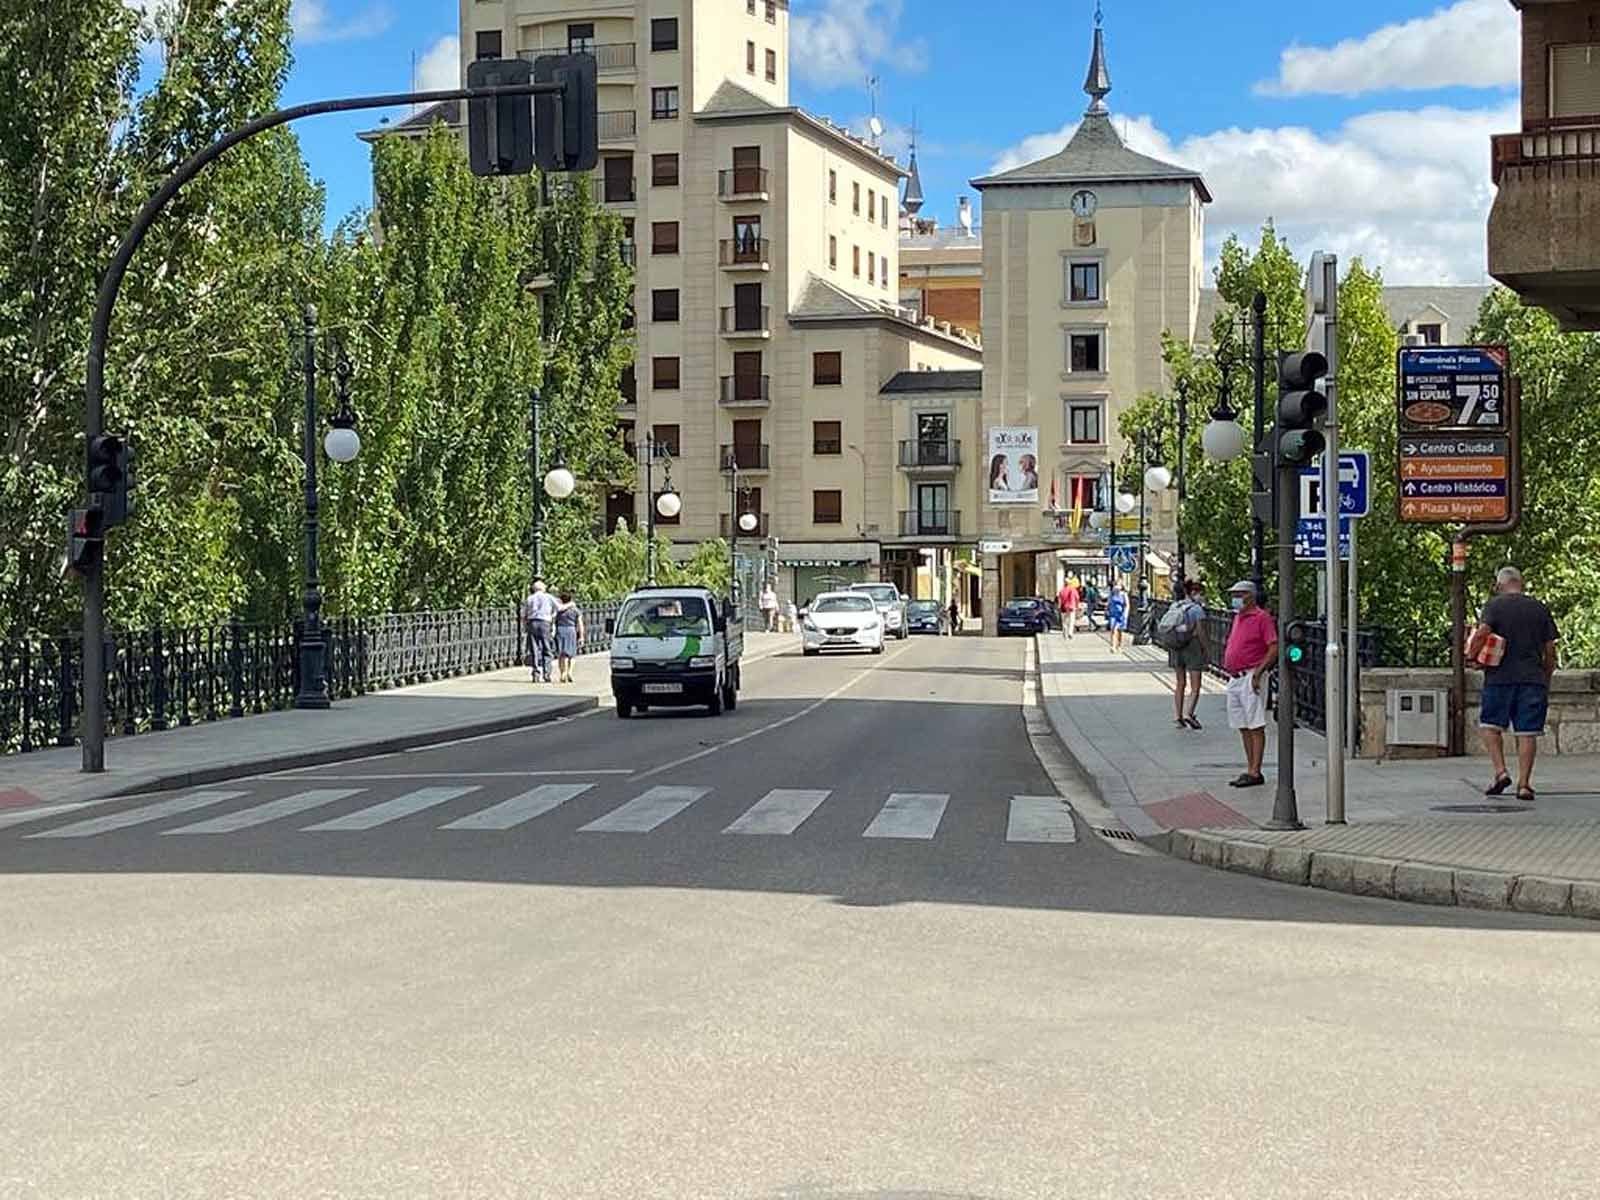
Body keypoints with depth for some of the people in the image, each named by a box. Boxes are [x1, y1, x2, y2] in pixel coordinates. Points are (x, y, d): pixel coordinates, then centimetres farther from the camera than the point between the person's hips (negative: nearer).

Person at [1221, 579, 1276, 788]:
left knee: (1256, 727, -7)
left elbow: (1274, 648, -15)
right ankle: (1250, 769, 16)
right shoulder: (1238, 618, 17)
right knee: (1243, 727, 10)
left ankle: (1255, 773, -7)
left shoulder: (1262, 617, -9)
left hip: (1251, 677, -9)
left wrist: (1258, 673, -20)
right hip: (1234, 678, 9)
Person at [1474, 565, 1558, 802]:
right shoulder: (1540, 608, 10)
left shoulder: (1494, 606, 0)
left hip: (1500, 677, -2)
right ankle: (1524, 784, 0)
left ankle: (1500, 772, -4)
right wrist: (1546, 680, 20)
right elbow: (1550, 650, 10)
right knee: (1527, 732, 3)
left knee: (1490, 725, 11)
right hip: (1533, 677, 2)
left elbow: (1482, 632, -18)